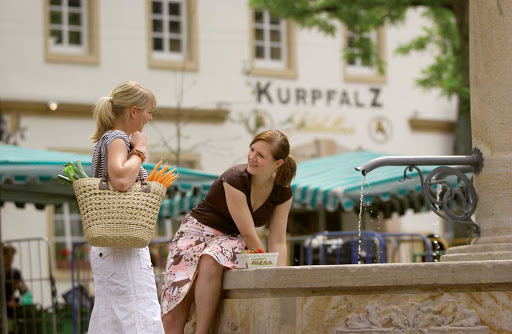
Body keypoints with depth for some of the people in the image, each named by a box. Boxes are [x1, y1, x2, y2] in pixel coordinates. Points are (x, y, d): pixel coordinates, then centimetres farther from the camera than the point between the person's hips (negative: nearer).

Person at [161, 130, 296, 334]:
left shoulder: (283, 193, -4)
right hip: (197, 231, -2)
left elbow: (277, 242, -3)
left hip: (230, 240, 3)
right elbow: (248, 234, -18)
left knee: (211, 261, -37)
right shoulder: (235, 179, -20)